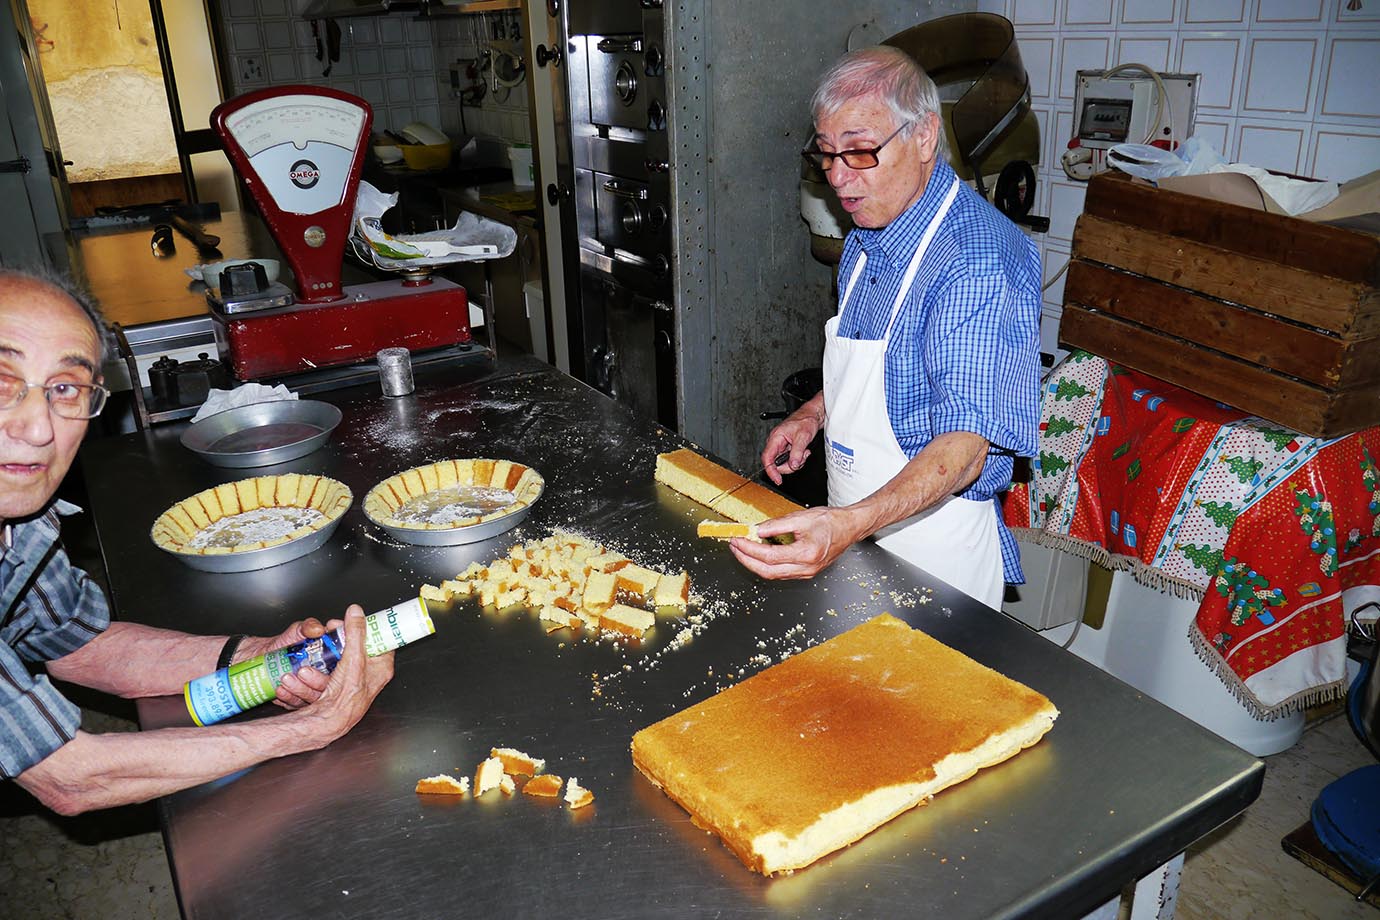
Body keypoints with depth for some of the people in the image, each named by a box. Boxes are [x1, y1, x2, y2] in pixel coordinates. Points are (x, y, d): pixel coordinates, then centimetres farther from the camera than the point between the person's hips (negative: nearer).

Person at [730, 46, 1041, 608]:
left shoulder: (979, 259, -25)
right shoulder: (866, 239, 4)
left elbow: (964, 446, -32)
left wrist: (851, 522, -45)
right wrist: (814, 413, 3)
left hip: (932, 544, -8)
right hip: (851, 528, 8)